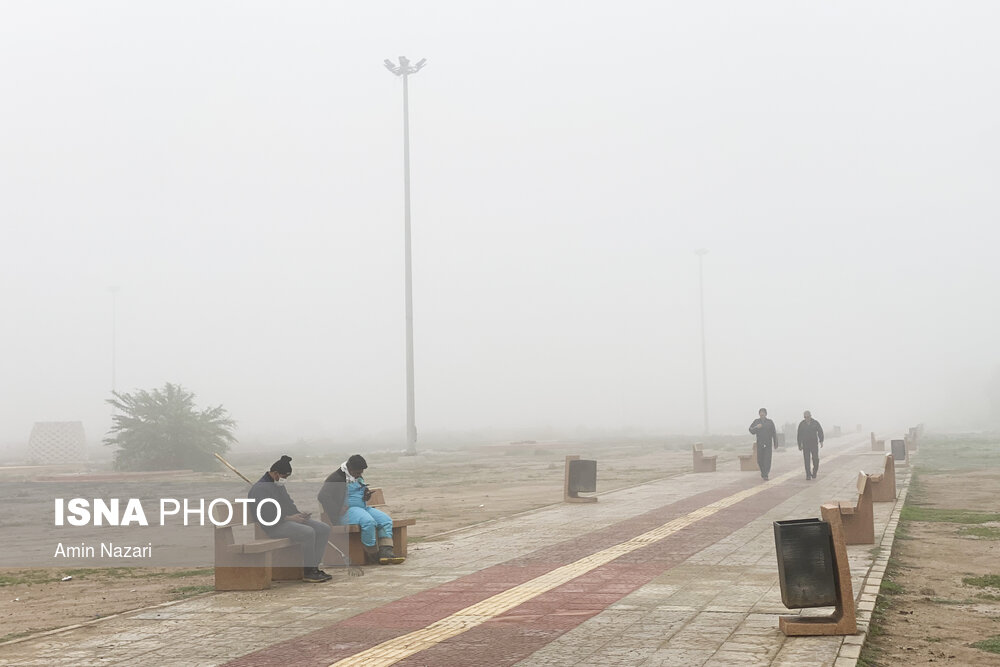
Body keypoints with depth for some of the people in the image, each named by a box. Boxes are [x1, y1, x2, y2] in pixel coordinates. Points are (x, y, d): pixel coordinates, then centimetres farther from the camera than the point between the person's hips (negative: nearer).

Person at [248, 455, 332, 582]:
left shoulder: (279, 485, 20)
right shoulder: (259, 488, -11)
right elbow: (266, 516, -20)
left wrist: (299, 514, 8)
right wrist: (289, 518, -22)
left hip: (290, 520, 10)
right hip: (274, 526, -10)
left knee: (324, 529, -7)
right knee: (308, 532, -32)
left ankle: (314, 567, -8)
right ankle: (307, 573, -22)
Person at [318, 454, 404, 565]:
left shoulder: (359, 478, 20)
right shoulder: (336, 478, -6)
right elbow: (322, 496, -14)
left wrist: (367, 494, 9)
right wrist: (338, 509, -24)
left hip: (364, 508, 9)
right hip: (348, 510, -9)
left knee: (386, 520, -13)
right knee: (369, 522, -36)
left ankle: (386, 552, -27)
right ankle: (373, 556, -24)